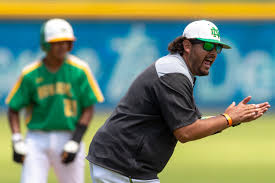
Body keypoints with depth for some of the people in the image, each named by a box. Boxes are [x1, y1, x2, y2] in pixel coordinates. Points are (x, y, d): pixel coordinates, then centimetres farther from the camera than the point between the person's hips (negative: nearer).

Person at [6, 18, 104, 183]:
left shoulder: (80, 70, -3)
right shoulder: (30, 74, -1)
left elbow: (88, 109, 0)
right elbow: (14, 109, 5)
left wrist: (76, 141, -9)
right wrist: (17, 141, -7)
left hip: (68, 138, 0)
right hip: (37, 140, 0)